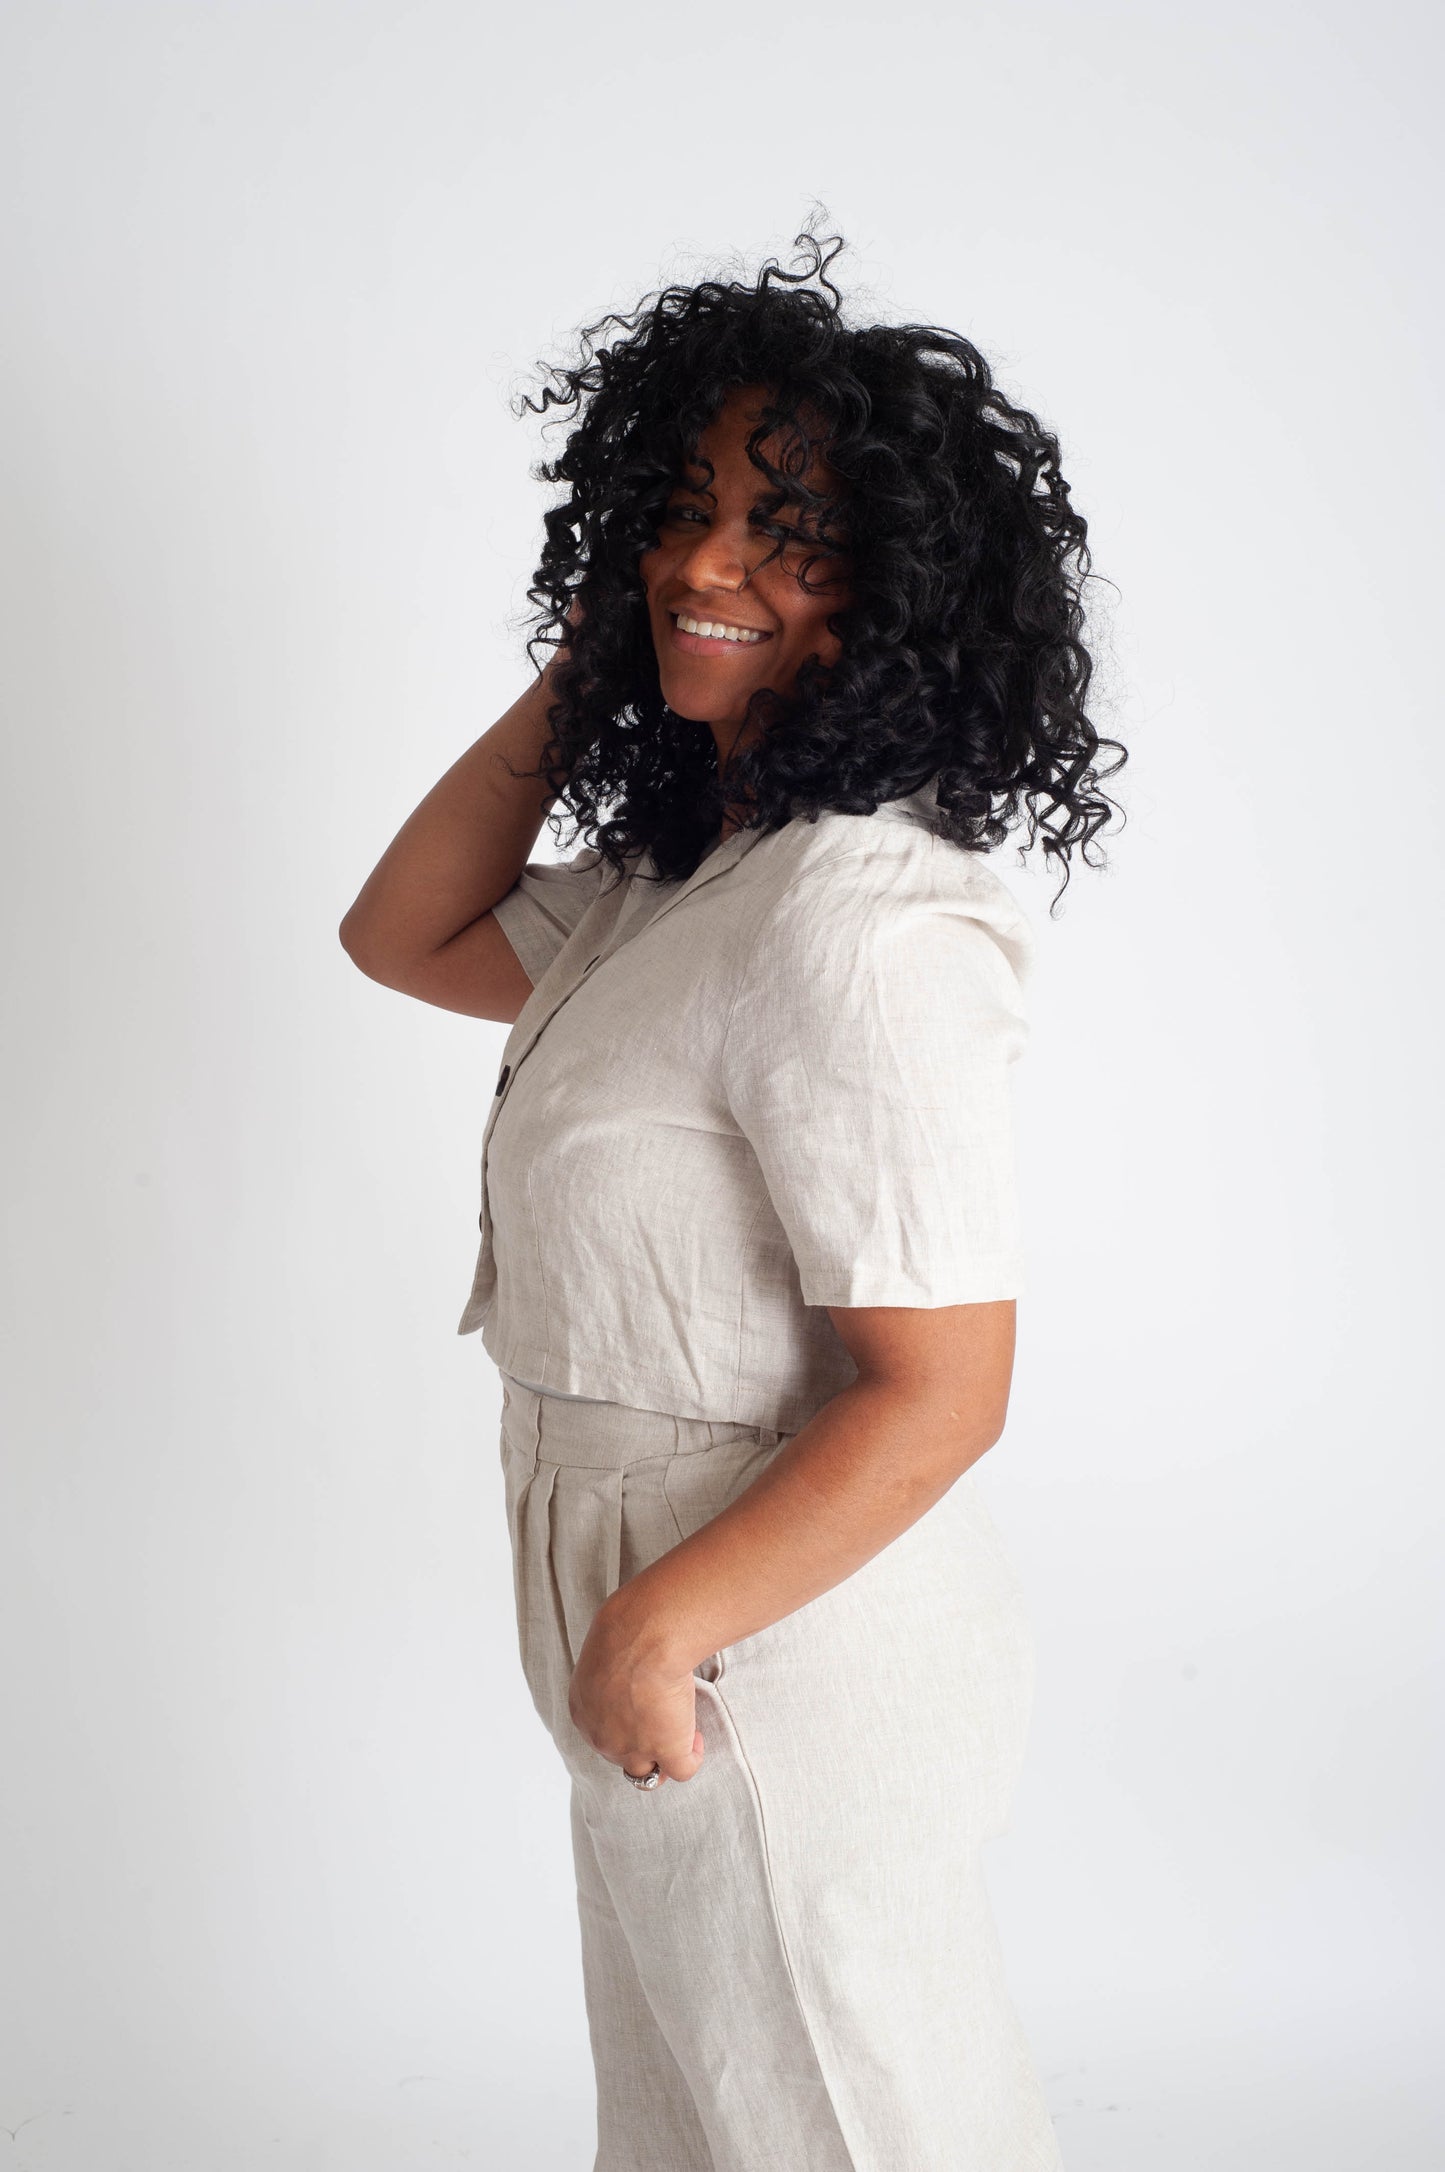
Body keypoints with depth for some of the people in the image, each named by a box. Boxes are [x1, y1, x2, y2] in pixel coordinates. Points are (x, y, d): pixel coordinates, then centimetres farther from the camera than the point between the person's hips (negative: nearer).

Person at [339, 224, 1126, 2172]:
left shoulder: (858, 925, -26)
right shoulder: (685, 873, 4)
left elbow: (938, 1396, -26)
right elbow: (406, 938, 14)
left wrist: (662, 1621, -17)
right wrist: (577, 675, 5)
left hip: (778, 1653, -9)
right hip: (649, 1601, 9)